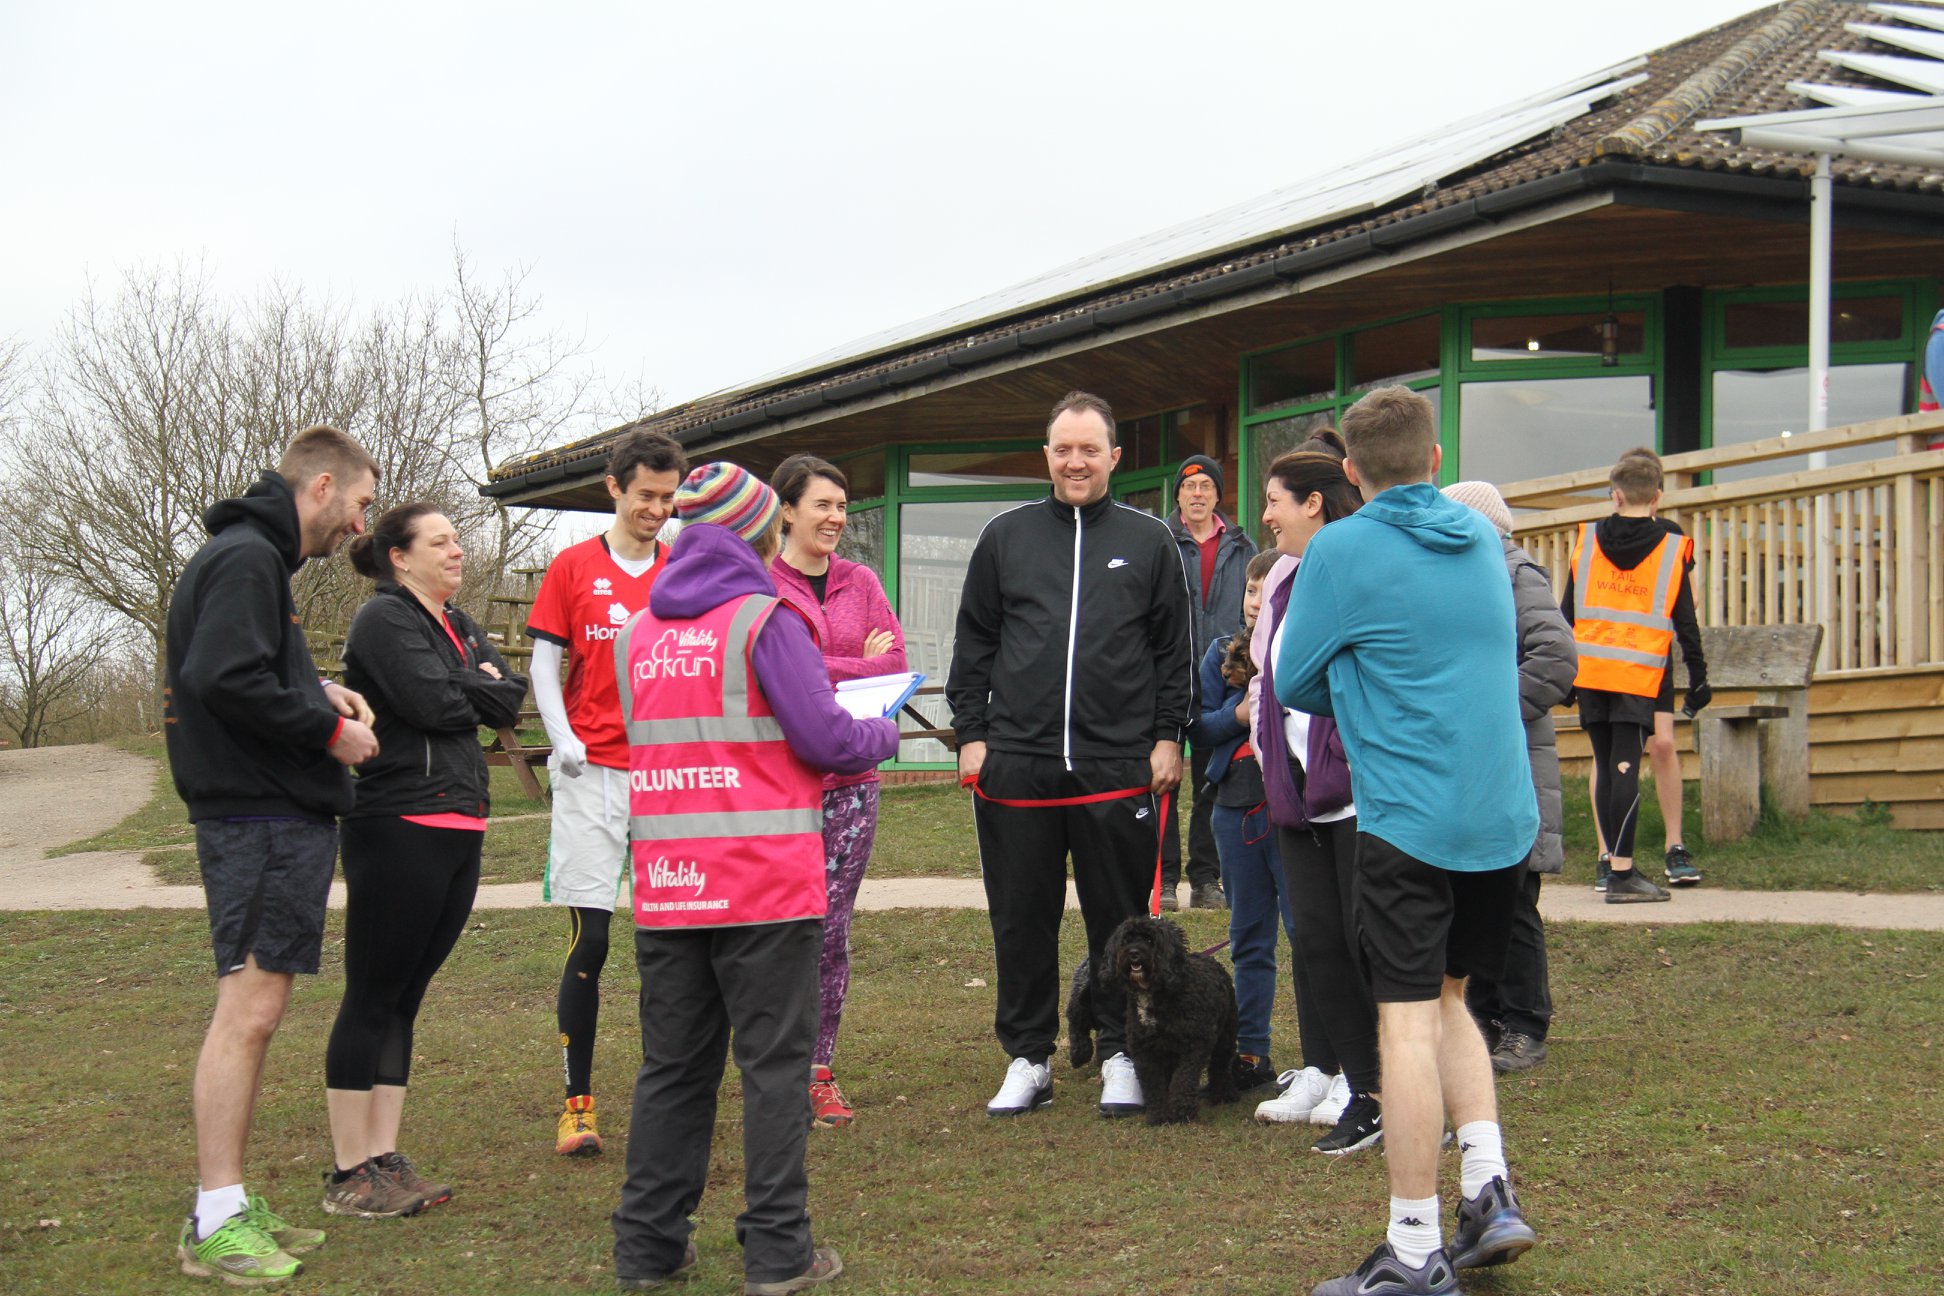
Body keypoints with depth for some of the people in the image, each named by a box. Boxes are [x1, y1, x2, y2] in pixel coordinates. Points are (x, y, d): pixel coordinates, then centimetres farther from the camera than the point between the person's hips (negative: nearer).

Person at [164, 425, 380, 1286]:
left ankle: (229, 1207, 18)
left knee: (254, 1012, 12)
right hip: (262, 818, -11)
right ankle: (216, 1223, -6)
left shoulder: (250, 557, 20)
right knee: (248, 1009, -9)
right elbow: (223, 678, -23)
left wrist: (316, 690, 10)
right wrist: (326, 726, -13)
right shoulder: (245, 559, -12)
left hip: (279, 817, 11)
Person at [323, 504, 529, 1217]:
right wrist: (481, 689, 2)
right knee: (373, 997, -4)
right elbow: (433, 703, -17)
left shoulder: (457, 625, 20)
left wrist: (460, 688, -8)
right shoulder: (384, 619, -6)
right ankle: (349, 1173, 1)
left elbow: (511, 698, 9)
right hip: (400, 828, -8)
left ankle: (386, 1159, 15)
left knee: (404, 997, 10)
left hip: (458, 827, 8)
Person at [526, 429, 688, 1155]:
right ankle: (577, 1102, 4)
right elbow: (543, 664, 5)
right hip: (593, 771, -2)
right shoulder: (572, 568, 6)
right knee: (589, 938, -4)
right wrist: (562, 738, -11)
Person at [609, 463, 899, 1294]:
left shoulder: (634, 635, 10)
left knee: (673, 1065, 13)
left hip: (666, 889, 5)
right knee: (774, 1063, 2)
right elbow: (826, 739, -11)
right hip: (765, 884, -5)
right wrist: (883, 734, 11)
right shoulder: (763, 620, -8)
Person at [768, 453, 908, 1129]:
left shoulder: (860, 581, 13)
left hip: (850, 775, 4)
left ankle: (821, 1070, 14)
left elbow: (896, 662, 5)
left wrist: (817, 671, -7)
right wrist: (857, 667, -8)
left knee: (833, 927, 6)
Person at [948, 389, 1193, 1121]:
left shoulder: (1150, 541, 7)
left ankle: (1122, 1054, 19)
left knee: (1119, 918, 6)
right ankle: (1028, 1058, 19)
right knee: (1021, 921, 7)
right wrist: (971, 734, 3)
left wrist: (1169, 736, 1)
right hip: (1016, 763, 1)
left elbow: (1175, 650, 9)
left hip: (1118, 767, -1)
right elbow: (972, 644, 11)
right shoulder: (1005, 537, 9)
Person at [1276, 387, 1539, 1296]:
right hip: (1503, 815, 6)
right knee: (1446, 999, 20)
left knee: (1407, 1022, -2)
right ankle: (1489, 1190, 11)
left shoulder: (1342, 550, -8)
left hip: (1410, 817, -6)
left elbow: (1294, 685, 1)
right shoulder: (1483, 540, 10)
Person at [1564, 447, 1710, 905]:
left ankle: (1611, 862, 14)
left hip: (1589, 671, 3)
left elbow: (1566, 613, 10)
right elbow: (1686, 622, 2)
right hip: (1641, 674, -3)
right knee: (1625, 768, -7)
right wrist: (1699, 678, 9)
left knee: (1605, 765, 10)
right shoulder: (1673, 547, 1)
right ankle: (1622, 873, -10)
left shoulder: (1585, 540, 7)